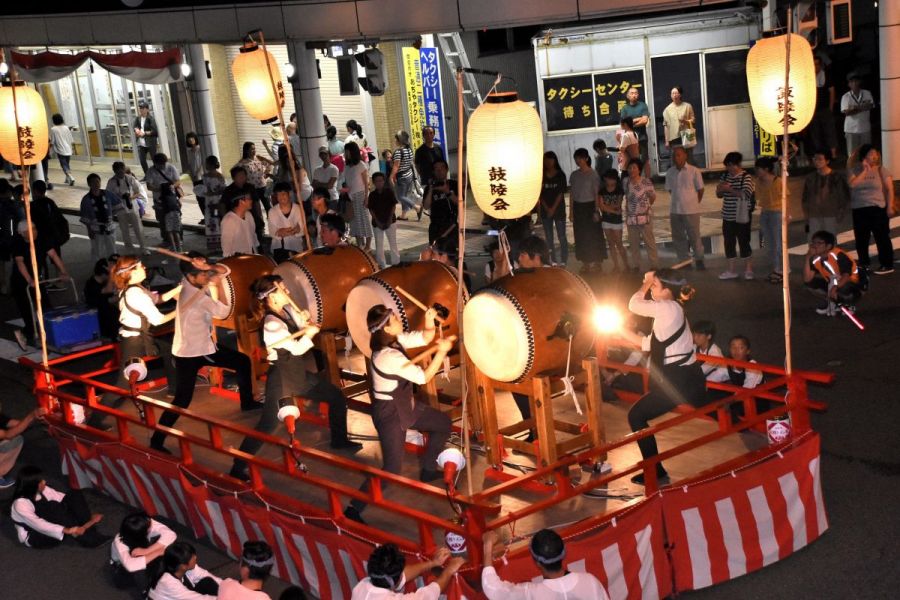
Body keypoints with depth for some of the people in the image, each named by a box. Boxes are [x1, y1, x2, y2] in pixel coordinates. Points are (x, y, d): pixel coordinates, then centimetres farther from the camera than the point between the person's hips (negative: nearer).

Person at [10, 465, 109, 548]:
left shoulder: (41, 491, -5)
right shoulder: (21, 504, -27)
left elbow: (59, 496, -1)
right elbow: (38, 525, -34)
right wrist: (66, 530, -41)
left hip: (49, 523, 7)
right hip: (34, 537, -7)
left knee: (74, 494, -12)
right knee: (53, 507, -36)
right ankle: (87, 538, -31)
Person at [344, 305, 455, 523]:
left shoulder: (393, 339, -6)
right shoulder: (389, 356, -32)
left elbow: (424, 338, 3)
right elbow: (423, 377, -23)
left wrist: (429, 323, -18)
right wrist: (442, 351, -19)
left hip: (404, 404, 9)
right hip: (390, 413, -9)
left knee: (443, 423, 21)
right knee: (392, 469, -9)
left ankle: (428, 470, 36)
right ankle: (354, 509, 0)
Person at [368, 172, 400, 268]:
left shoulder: (389, 191, -4)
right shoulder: (372, 194, 0)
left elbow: (393, 205, -4)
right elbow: (371, 209, 0)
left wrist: (390, 219, -10)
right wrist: (377, 221, -9)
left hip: (390, 221, -2)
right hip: (377, 223, 2)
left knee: (393, 242, 3)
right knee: (378, 244, 6)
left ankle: (396, 263, 10)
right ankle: (381, 264, 15)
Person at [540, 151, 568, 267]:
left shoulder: (560, 175, -2)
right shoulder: (541, 176, 4)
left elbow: (561, 193, -6)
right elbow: (540, 194, 2)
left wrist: (553, 208, -11)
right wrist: (547, 209, -9)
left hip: (559, 209, -3)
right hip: (545, 210, 3)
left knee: (562, 237, -2)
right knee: (549, 238, 5)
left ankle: (563, 261, 3)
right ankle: (553, 261, 11)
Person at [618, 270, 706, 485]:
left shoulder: (667, 308, -15)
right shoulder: (671, 310, 15)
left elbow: (634, 304, -7)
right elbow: (648, 344, 16)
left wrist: (646, 283, 8)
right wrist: (622, 331, 14)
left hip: (677, 381, -10)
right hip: (689, 378, 10)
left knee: (636, 416, -3)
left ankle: (656, 473, 0)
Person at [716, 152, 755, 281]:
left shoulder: (746, 177, -10)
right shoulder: (725, 176, 7)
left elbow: (746, 194, -22)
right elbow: (719, 195, 13)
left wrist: (730, 189, -24)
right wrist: (720, 189, -10)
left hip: (741, 216, -6)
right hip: (728, 216, 6)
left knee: (744, 242, 2)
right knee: (729, 243, 8)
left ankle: (748, 269, 16)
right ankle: (731, 270, 17)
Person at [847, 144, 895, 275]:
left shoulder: (881, 170, -1)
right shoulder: (854, 171, 4)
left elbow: (889, 189, -2)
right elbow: (851, 184, -16)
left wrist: (890, 206, -9)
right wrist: (865, 170, -13)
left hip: (878, 209, -3)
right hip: (859, 210, 3)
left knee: (882, 238, -2)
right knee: (861, 239, 9)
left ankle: (887, 265, 4)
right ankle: (864, 264, 23)